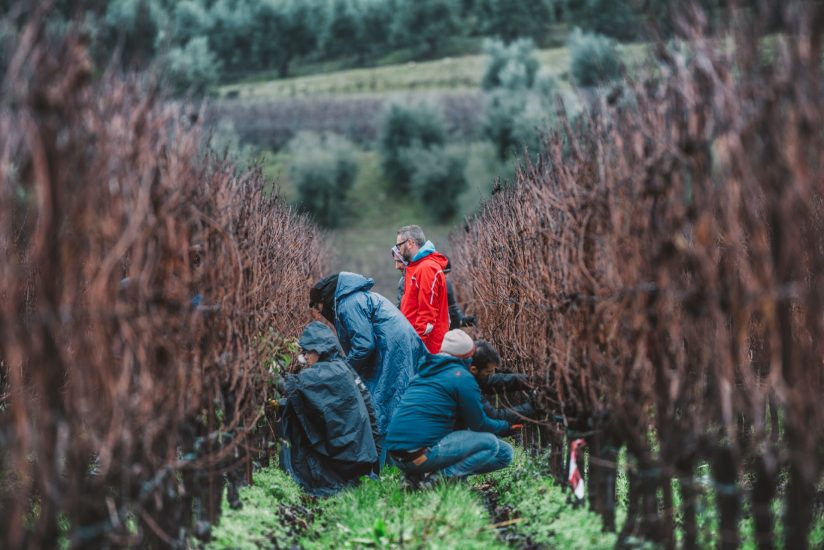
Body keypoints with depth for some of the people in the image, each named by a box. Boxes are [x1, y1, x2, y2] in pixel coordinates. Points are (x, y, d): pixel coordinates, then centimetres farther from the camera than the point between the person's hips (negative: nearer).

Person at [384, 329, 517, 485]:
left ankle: (420, 474, 5)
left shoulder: (424, 372, 22)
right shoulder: (462, 377, -2)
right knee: (491, 444, -1)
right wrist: (507, 427, 23)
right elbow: (479, 424, 4)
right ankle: (439, 477, -14)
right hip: (422, 453, -8)